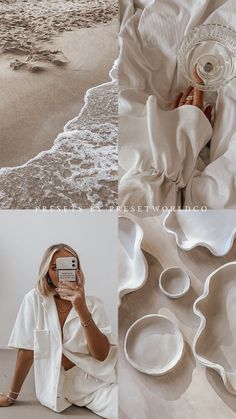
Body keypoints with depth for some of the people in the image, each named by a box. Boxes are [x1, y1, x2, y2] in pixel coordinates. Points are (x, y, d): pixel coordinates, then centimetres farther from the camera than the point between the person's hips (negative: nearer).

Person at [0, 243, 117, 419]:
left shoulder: (93, 304, -3)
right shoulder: (34, 299, -8)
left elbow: (102, 355, -14)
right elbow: (27, 349, -2)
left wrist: (82, 310, -25)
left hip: (96, 381, 2)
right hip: (57, 387, -2)